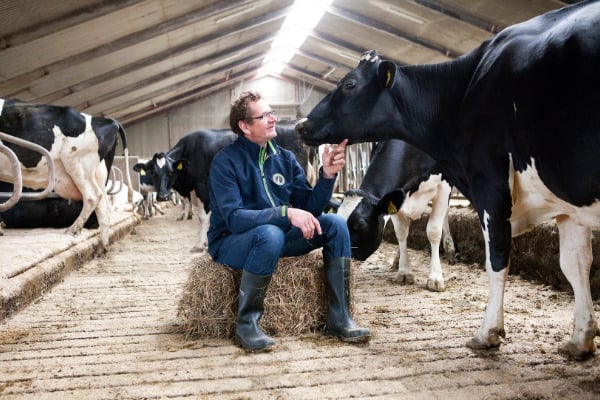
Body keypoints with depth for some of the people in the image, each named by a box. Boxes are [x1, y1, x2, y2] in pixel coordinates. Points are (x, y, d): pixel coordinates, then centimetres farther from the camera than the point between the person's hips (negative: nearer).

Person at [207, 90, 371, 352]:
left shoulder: (285, 158, 3)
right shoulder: (226, 161, -15)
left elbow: (309, 208, 1)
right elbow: (233, 218, -26)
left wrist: (327, 175, -14)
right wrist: (286, 213, -36)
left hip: (278, 236, 6)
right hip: (232, 243, -6)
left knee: (335, 224, -10)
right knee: (269, 234, -38)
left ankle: (339, 319, -6)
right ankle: (246, 325, -21)